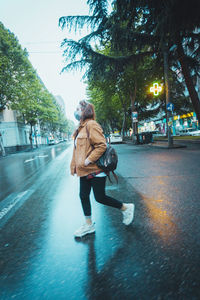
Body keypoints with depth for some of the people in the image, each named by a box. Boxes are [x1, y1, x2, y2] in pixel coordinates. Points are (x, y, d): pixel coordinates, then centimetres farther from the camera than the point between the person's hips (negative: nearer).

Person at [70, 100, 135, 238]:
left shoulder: (91, 125, -14)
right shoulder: (81, 127, 15)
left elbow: (102, 145, -22)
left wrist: (89, 159, -23)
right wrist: (74, 166, 19)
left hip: (95, 170, -9)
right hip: (84, 170, 10)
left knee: (100, 197, 0)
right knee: (83, 196, 13)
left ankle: (126, 208, 23)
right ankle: (89, 225, 29)